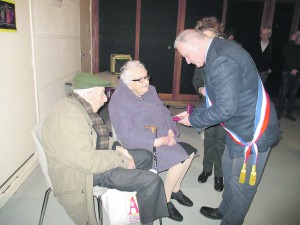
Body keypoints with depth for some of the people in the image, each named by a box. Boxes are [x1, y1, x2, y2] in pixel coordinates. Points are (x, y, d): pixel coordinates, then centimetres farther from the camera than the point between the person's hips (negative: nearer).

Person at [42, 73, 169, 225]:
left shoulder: (80, 107, 6)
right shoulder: (69, 117, -26)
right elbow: (87, 160, -30)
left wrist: (116, 148, 0)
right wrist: (122, 160, -18)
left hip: (92, 157, 11)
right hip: (81, 174, -10)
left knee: (146, 157, 14)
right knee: (151, 181, -18)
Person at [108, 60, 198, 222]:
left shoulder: (150, 90, 5)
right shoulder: (119, 100, -19)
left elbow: (164, 112, 10)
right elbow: (126, 133, -26)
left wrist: (171, 130, -8)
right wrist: (155, 141, -30)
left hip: (163, 138, 9)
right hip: (141, 146, -8)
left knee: (189, 152, 4)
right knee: (179, 159, -20)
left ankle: (175, 190, 23)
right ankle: (165, 200, 2)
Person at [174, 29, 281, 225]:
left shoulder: (221, 60, -27)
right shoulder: (219, 51, 6)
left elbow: (225, 109, -27)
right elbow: (222, 98, 13)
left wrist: (193, 120, -13)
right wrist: (193, 113, 8)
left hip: (252, 131, -10)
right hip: (241, 127, 11)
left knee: (241, 183, 9)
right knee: (229, 169, 24)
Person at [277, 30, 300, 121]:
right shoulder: (290, 45, 4)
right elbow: (284, 53, -17)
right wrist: (292, 41, -14)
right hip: (287, 73, -2)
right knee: (283, 93, -1)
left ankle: (289, 112, 13)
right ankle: (280, 111, 8)